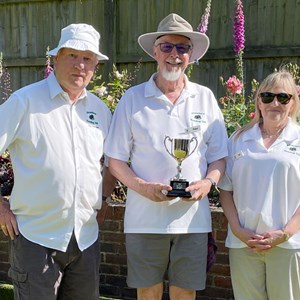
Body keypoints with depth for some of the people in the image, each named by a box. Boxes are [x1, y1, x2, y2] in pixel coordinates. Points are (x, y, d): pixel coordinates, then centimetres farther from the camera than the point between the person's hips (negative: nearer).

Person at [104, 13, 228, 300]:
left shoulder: (205, 98, 6)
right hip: (145, 217, -1)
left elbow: (219, 157, 9)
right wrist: (142, 187, -15)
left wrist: (208, 182, -11)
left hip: (193, 217, 2)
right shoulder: (132, 98, 1)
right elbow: (116, 160, 2)